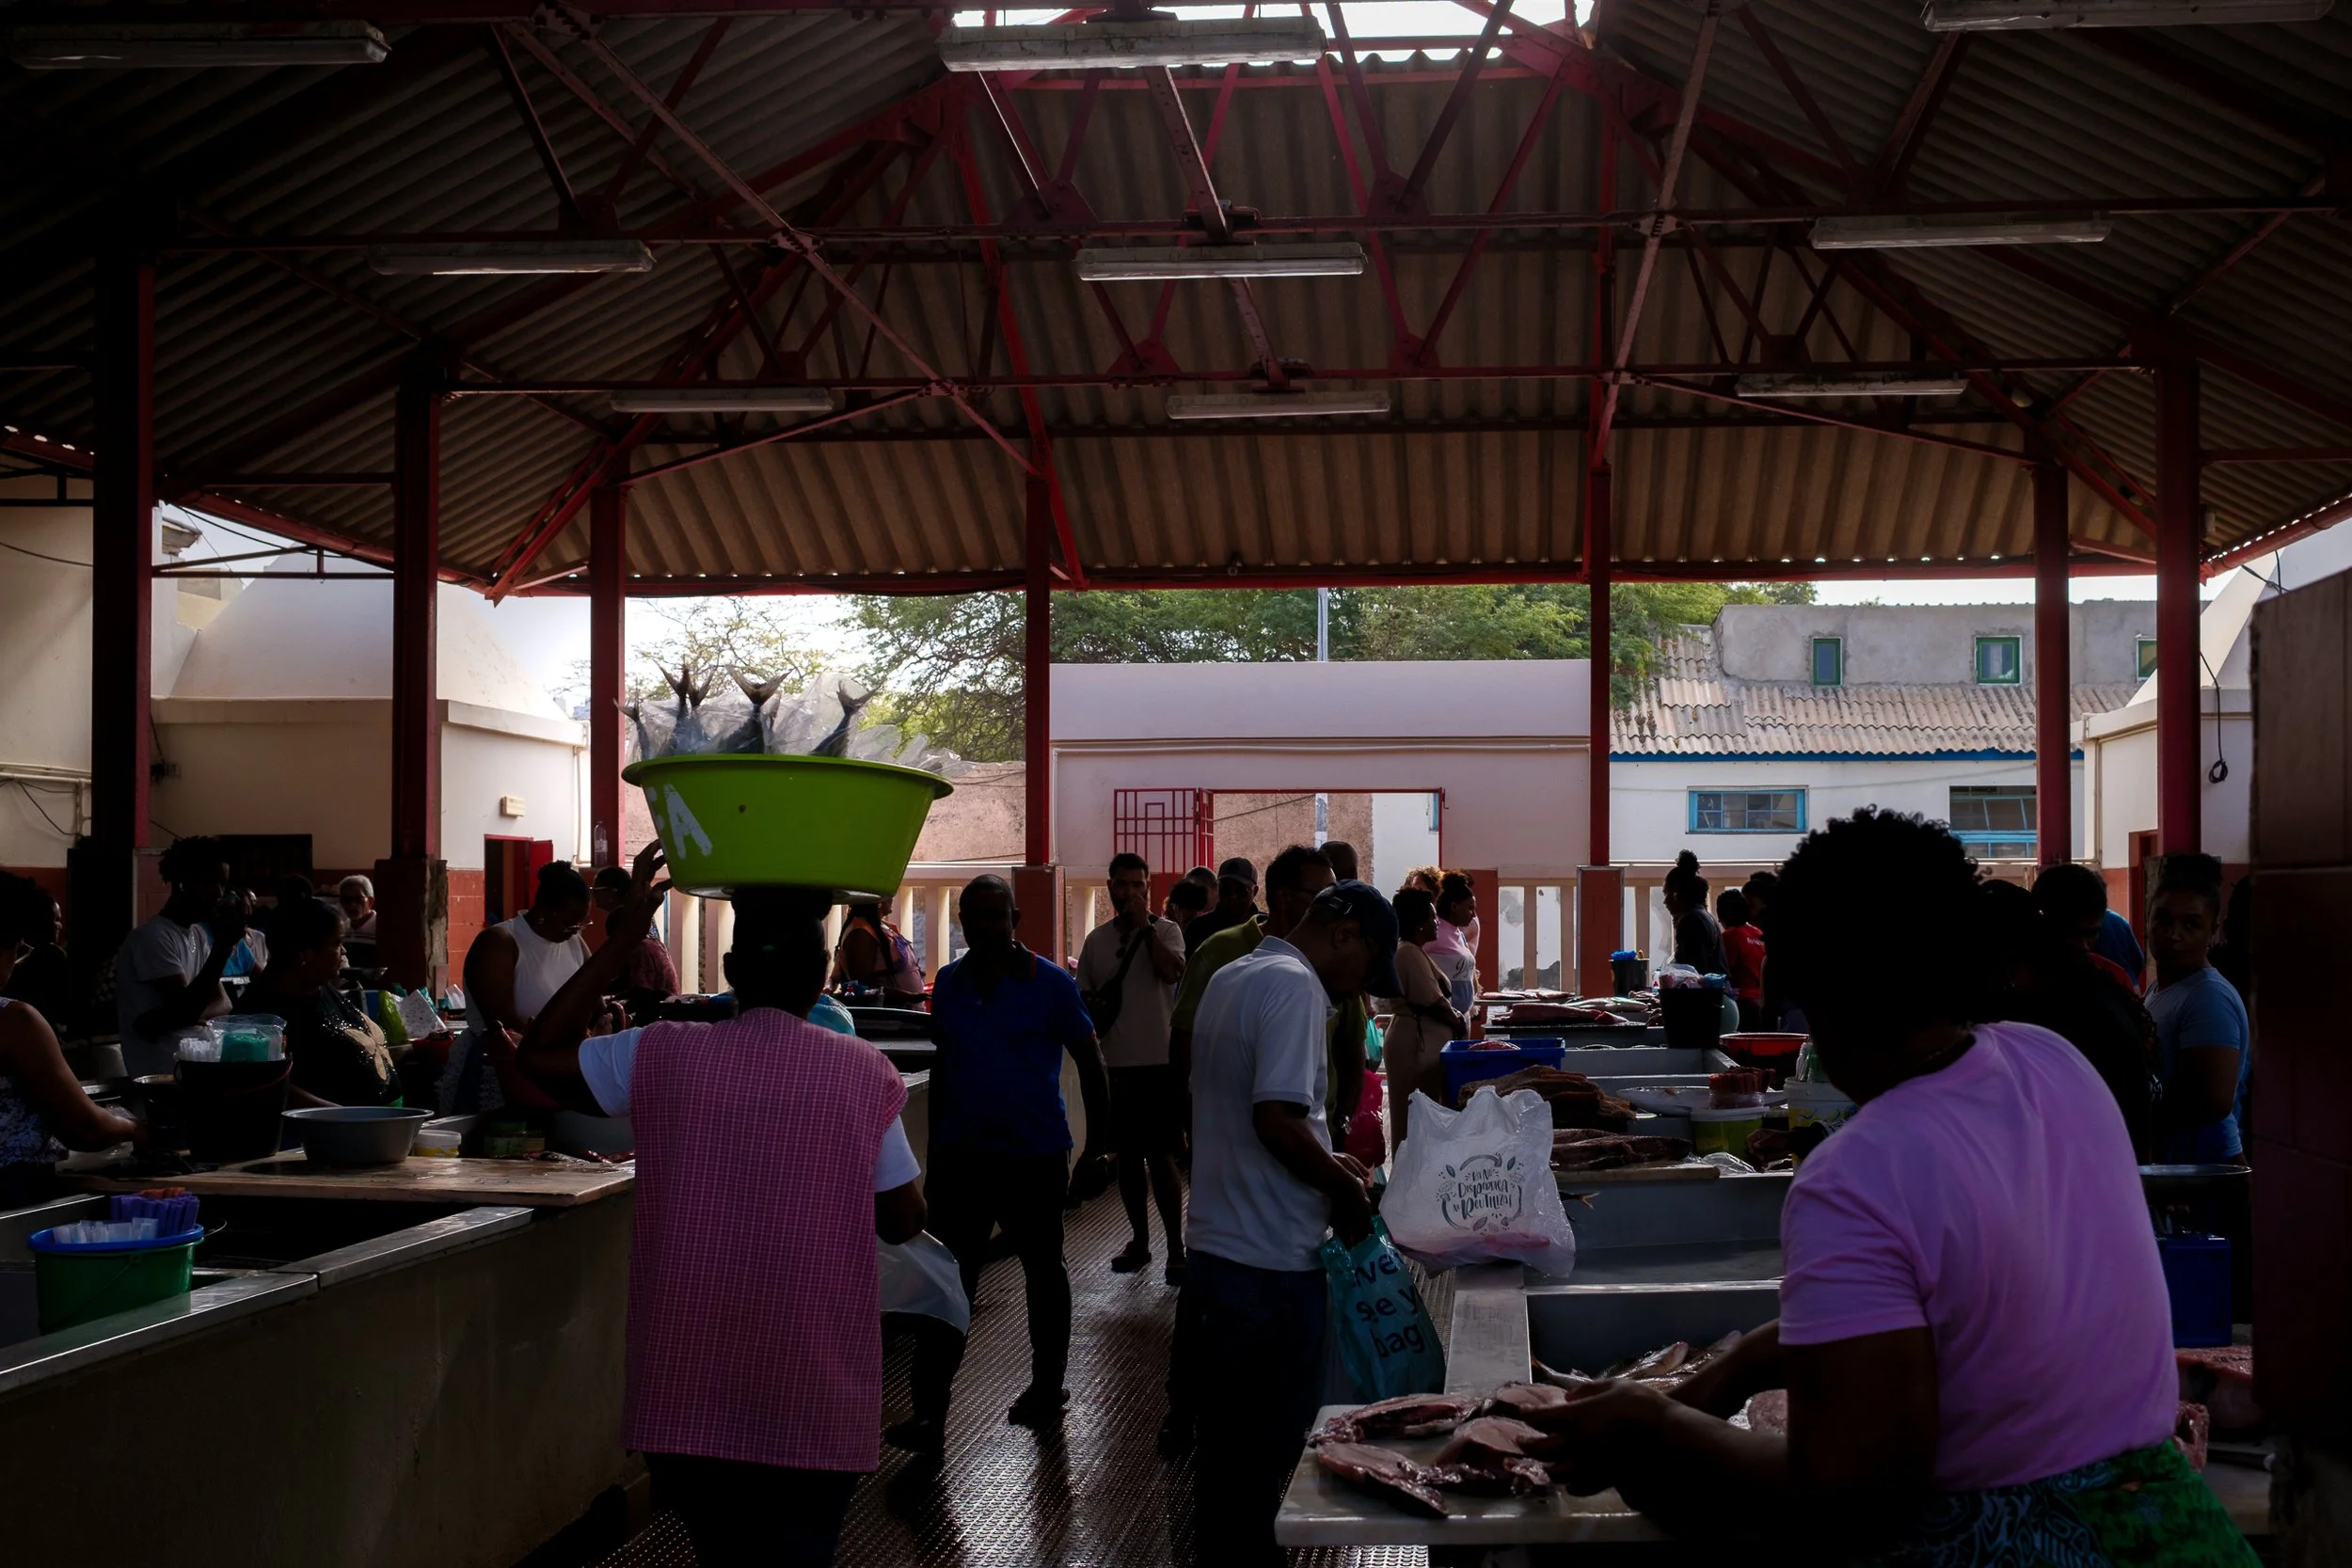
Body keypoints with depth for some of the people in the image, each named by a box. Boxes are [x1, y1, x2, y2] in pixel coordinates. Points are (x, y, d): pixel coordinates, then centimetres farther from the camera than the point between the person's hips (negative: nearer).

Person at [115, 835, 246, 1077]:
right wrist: (223, 946, -25)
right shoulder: (153, 938, -13)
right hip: (163, 1071, -8)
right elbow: (186, 1008, -20)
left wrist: (168, 1018, -15)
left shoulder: (199, 934, 14)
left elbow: (222, 1004, 6)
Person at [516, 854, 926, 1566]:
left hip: (691, 1392, 1)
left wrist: (623, 938, 9)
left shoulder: (664, 1057, -4)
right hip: (813, 1398, -1)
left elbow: (540, 1053, 10)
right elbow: (905, 1221, 1)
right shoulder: (863, 1073, -5)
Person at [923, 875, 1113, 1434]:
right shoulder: (949, 984, 6)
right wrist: (936, 1144, 16)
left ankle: (1047, 1387, 28)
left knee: (1043, 1271, 12)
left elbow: (1090, 1063, -2)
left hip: (1035, 1157, -3)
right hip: (962, 1156, 3)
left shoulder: (1051, 984, -7)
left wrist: (1099, 1144, -4)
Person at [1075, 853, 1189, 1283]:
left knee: (1161, 1155, -6)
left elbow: (1172, 972, -22)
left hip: (1158, 1061, -4)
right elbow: (1083, 996, 17)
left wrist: (1145, 925, -17)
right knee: (1128, 1155, 11)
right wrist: (1092, 1009, -5)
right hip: (1116, 1062, 4)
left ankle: (1176, 1249, -2)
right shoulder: (1097, 939, 10)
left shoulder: (1164, 931, -2)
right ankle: (1139, 1240, 22)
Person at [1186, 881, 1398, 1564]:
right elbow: (1277, 1119, -25)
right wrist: (1344, 1189, -11)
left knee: (1230, 1443, 17)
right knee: (1267, 1456, 1)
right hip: (1268, 1265, -9)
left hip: (1216, 1251, 9)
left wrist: (1326, 1160, 19)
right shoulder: (1294, 984, -15)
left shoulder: (1232, 976, 14)